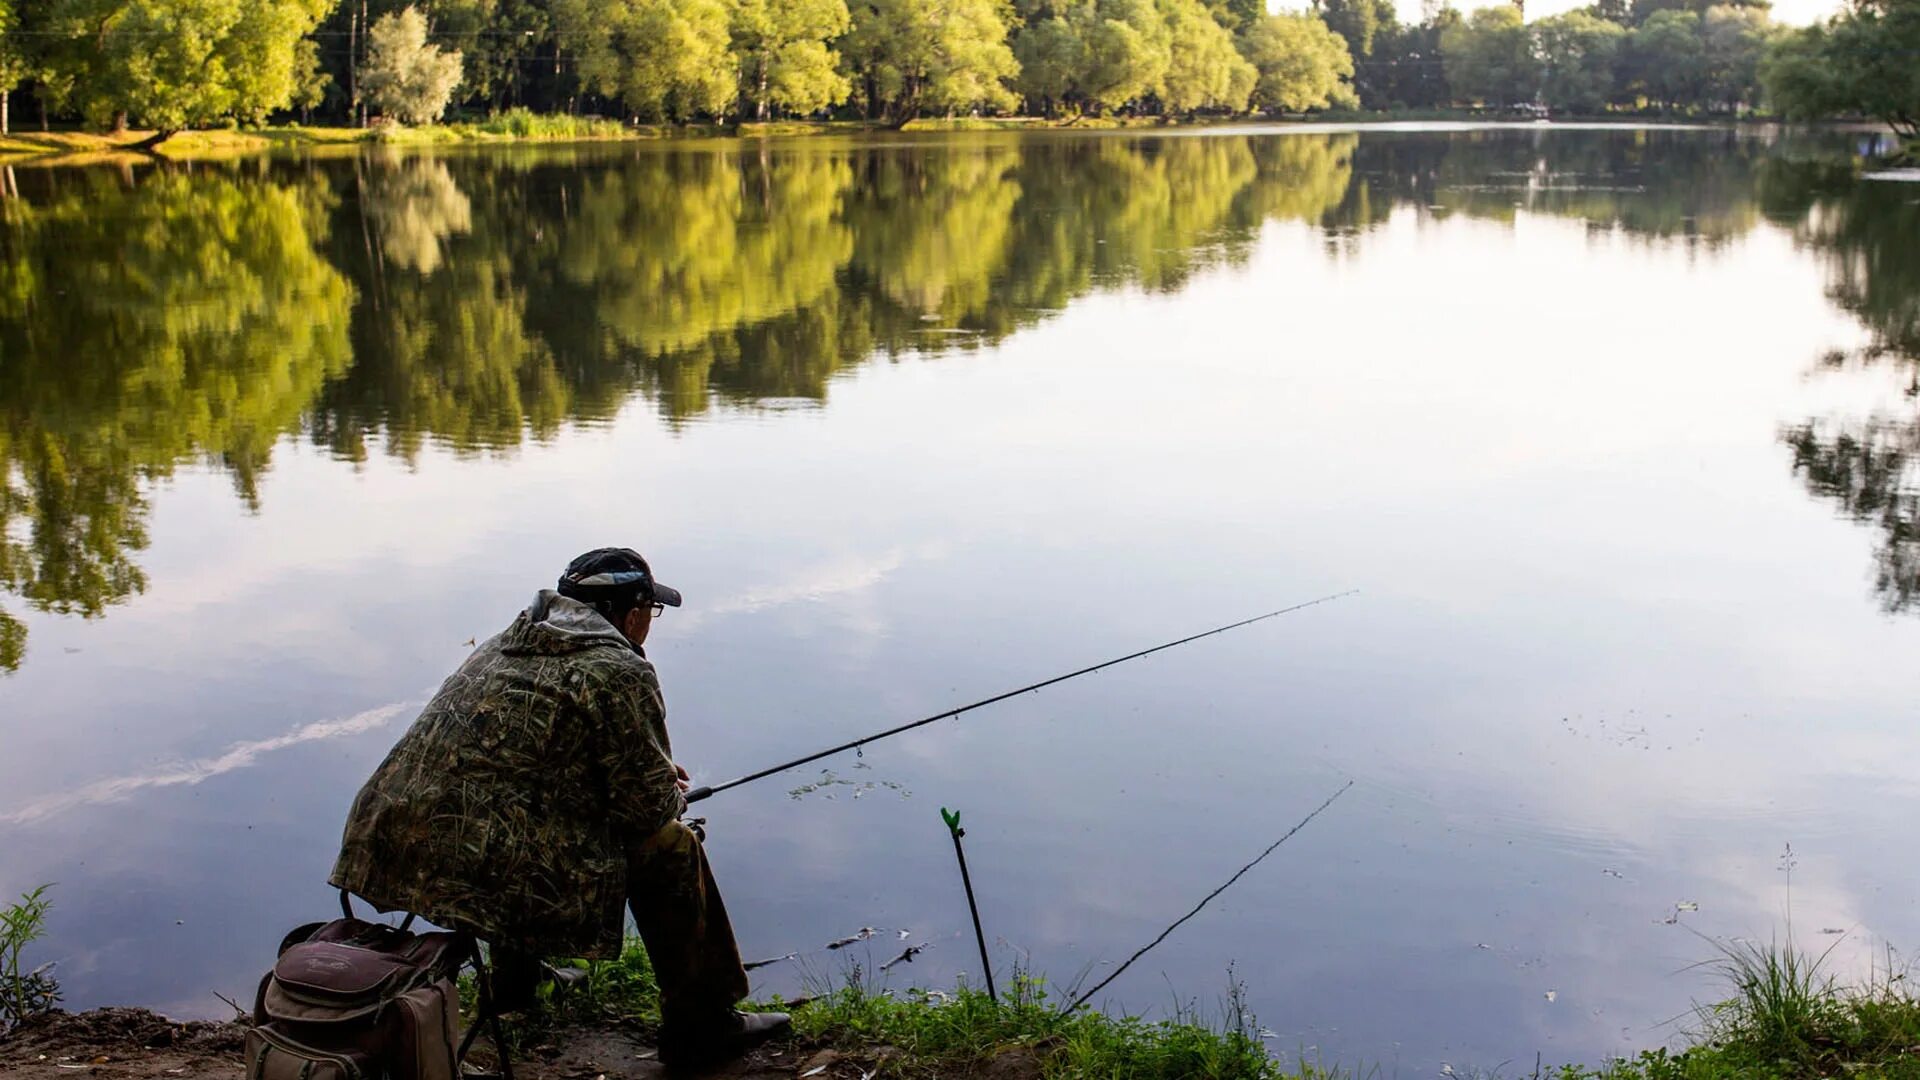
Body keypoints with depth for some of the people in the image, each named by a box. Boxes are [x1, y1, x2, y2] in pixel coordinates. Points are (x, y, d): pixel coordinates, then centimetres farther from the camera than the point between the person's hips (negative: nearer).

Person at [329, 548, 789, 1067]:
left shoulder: (507, 643, 19)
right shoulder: (620, 672, -6)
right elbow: (650, 808, -4)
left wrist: (652, 774, 30)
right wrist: (674, 795, 20)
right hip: (487, 876, -8)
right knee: (670, 849, 8)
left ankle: (516, 968, 49)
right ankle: (700, 1025, 16)